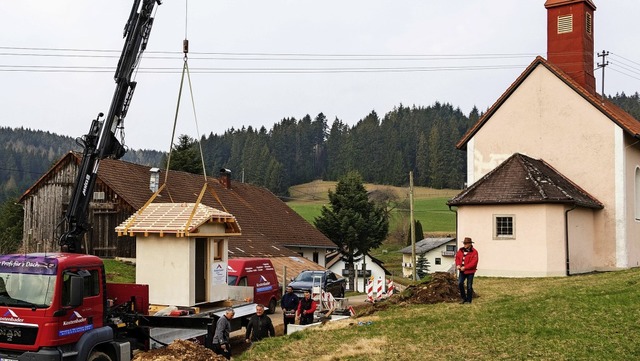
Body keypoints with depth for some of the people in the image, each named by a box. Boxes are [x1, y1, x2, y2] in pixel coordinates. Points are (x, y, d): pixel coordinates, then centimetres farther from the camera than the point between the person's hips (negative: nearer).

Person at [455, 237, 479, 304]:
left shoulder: (474, 252, -12)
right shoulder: (461, 250, 7)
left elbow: (474, 262, -19)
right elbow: (457, 257, 11)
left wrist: (465, 267, -23)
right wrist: (458, 265, -9)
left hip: (470, 271, -5)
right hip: (462, 271, 5)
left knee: (469, 286, 3)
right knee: (460, 283, -6)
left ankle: (469, 300, 16)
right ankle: (464, 298, 11)